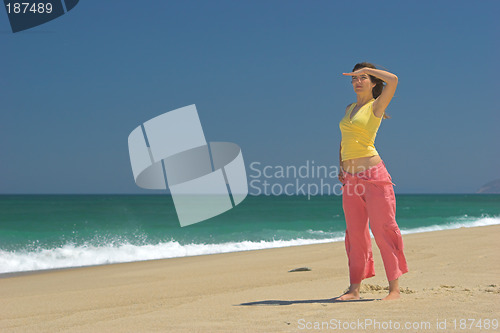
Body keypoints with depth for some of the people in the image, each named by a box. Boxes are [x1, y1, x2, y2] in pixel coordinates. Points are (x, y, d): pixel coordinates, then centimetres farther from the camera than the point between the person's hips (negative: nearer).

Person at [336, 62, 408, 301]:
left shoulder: (376, 106, 0)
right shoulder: (349, 108, 18)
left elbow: (393, 80, -16)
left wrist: (366, 69, -3)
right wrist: (341, 164, 13)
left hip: (373, 173, -6)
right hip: (351, 178, 7)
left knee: (382, 228, -6)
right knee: (355, 232, 7)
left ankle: (394, 287, -1)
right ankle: (354, 288, 11)